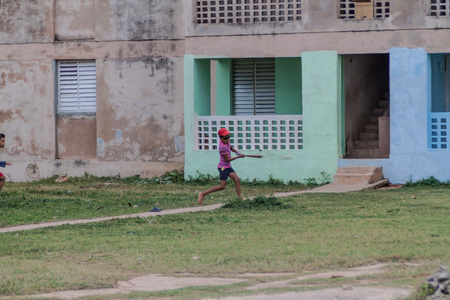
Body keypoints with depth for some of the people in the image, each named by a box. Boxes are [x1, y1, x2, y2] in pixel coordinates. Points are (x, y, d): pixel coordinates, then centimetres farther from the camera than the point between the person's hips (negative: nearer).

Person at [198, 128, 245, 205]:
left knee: (237, 180, -1)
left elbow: (231, 148, 23)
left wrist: (236, 151, 2)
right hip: (223, 167, -9)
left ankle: (239, 199, 0)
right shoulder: (223, 147, -24)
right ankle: (203, 194, -3)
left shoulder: (227, 141, 3)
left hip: (228, 167, 9)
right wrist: (238, 156, -16)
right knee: (222, 186, -9)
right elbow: (227, 159, -20)